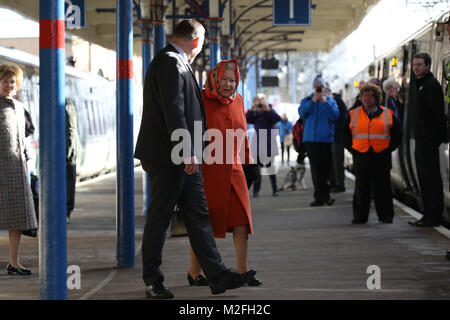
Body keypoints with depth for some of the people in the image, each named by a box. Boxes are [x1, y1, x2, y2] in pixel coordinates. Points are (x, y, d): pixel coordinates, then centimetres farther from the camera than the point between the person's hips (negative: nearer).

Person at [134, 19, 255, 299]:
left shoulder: (175, 63, 19)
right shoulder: (170, 62, -13)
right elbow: (173, 110, -21)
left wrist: (191, 152, 24)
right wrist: (187, 151, -23)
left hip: (184, 158, 11)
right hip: (169, 158, -11)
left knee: (198, 216, 7)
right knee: (160, 218, -1)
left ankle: (218, 276, 8)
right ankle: (153, 281, 7)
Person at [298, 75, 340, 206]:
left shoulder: (330, 101, 9)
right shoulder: (307, 101, 12)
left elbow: (335, 116, -7)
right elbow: (302, 112, -7)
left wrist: (325, 102, -14)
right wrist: (313, 101, -16)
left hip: (325, 138, -1)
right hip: (310, 139, 1)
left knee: (325, 168, -4)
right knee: (316, 169, -2)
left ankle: (321, 197, 4)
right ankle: (323, 197, 2)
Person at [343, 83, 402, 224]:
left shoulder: (388, 114, 6)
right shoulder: (353, 114, 9)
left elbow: (397, 134, 10)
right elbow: (345, 135, 14)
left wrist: (389, 148, -1)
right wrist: (352, 149, 2)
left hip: (381, 157, -1)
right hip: (361, 157, 1)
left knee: (382, 188, 2)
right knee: (361, 189, 4)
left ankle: (386, 216, 10)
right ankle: (360, 216, 10)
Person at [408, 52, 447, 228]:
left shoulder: (431, 84, -12)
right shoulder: (418, 84, 19)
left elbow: (438, 113, -18)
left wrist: (437, 137, -21)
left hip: (429, 138, -10)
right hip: (421, 138, 10)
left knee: (431, 176, -8)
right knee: (424, 177, 12)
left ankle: (434, 216, -6)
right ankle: (429, 214, 17)